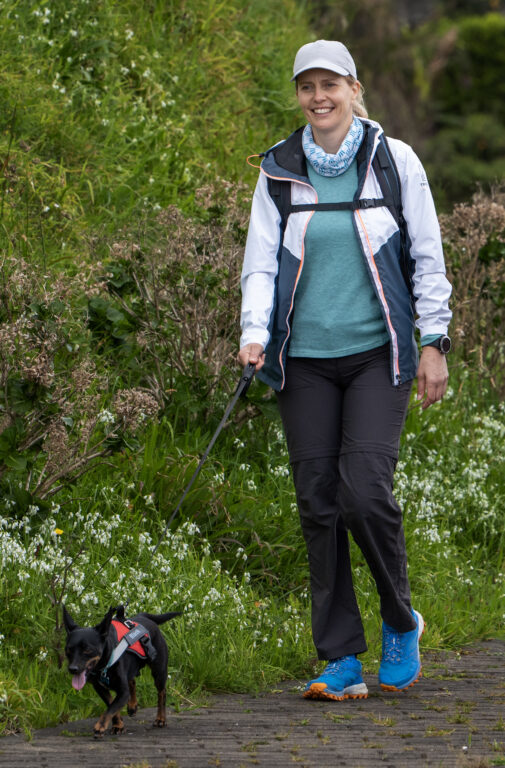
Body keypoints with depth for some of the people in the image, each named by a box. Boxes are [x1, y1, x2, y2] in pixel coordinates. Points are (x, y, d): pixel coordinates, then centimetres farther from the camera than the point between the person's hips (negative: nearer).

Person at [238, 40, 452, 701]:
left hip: (377, 352, -2)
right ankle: (342, 661, 4)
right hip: (306, 359, 2)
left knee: (365, 492, -16)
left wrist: (434, 343, 0)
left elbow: (427, 256, 4)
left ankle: (400, 621, 9)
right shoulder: (279, 171, 5)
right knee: (318, 503, -2)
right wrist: (254, 335, -13)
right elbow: (261, 262, 3)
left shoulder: (394, 160, 1)